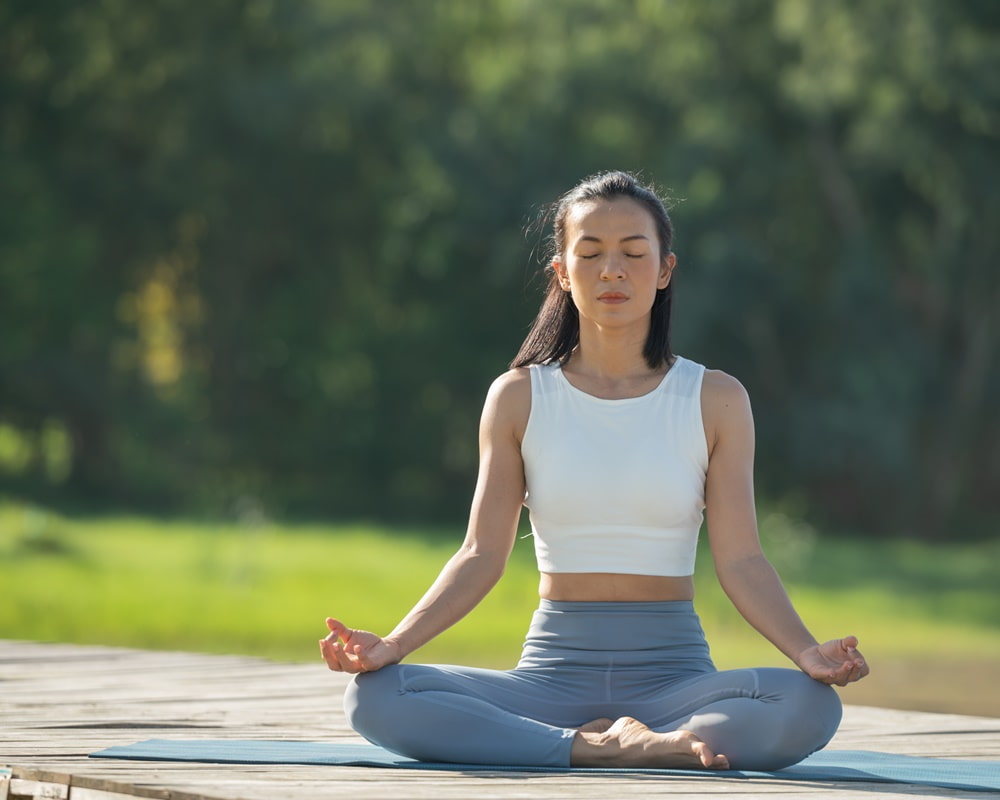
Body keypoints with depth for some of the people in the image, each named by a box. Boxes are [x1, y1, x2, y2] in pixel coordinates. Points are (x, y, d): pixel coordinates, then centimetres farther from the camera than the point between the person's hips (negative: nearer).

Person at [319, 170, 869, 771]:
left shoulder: (715, 401, 5)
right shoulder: (520, 397, 7)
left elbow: (741, 563, -1)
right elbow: (483, 556, 2)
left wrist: (808, 652, -20)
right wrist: (392, 646, -13)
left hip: (672, 671, -1)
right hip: (553, 671, 1)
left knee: (810, 707, -33)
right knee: (377, 698, -28)